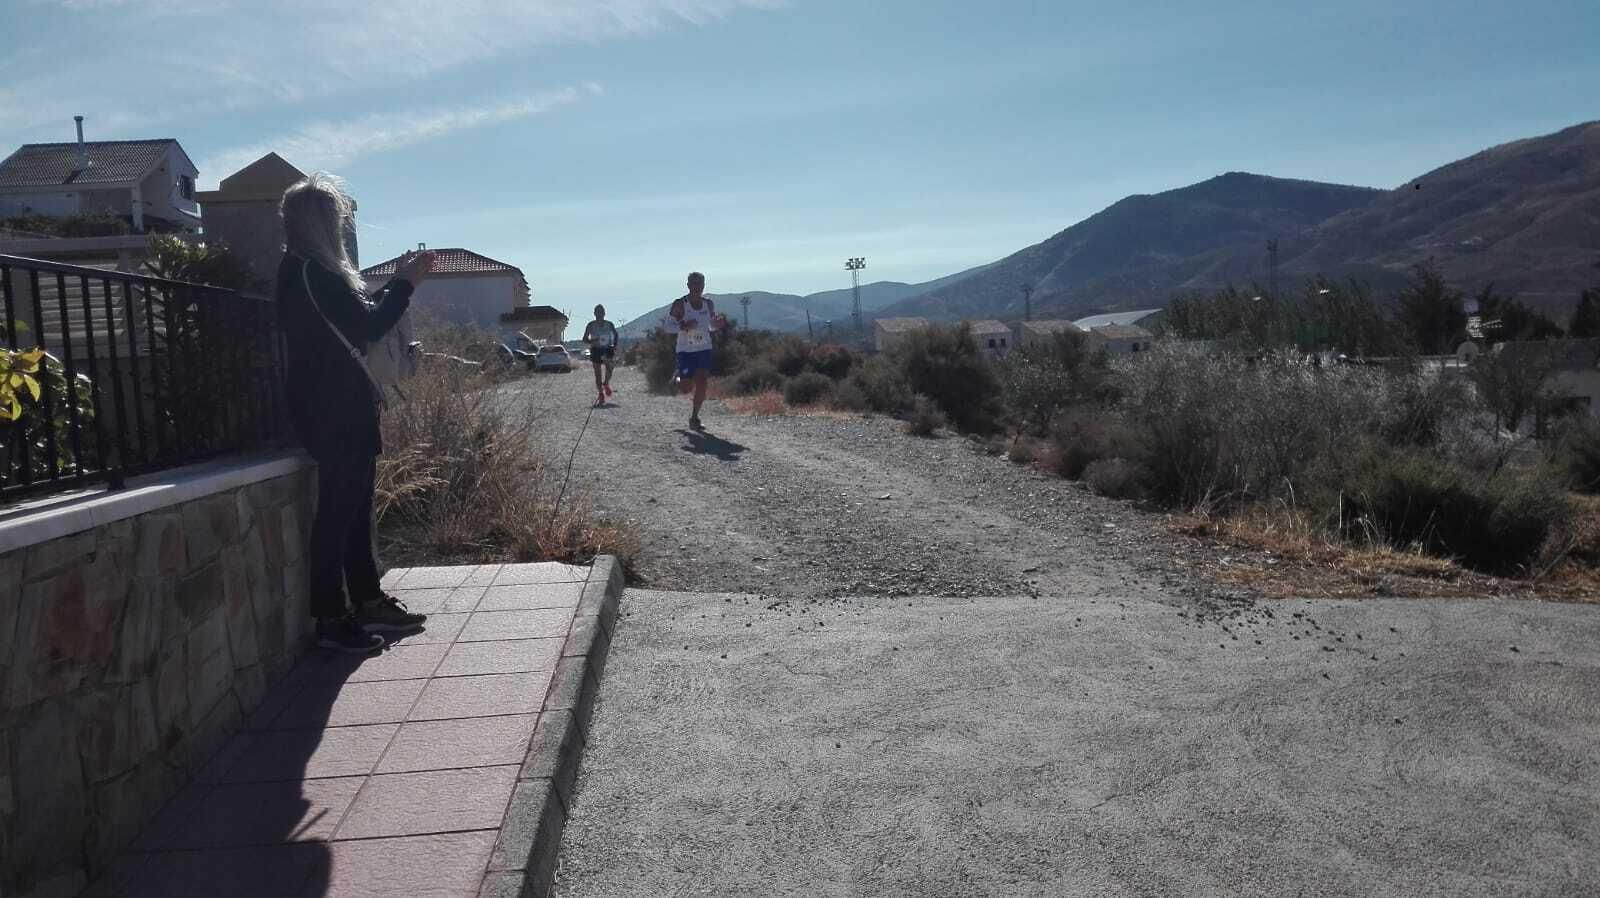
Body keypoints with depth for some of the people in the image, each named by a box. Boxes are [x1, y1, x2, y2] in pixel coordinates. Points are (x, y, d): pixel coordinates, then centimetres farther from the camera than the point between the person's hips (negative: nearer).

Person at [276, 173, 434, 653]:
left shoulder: (306, 269, 16)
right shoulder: (312, 271, -16)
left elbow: (358, 315, 19)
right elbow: (365, 327, -19)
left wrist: (397, 281, 15)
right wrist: (406, 283, -10)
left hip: (342, 410, 10)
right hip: (335, 414, -10)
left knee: (355, 509, 15)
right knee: (338, 511, -5)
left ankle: (368, 601, 24)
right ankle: (332, 619, 2)